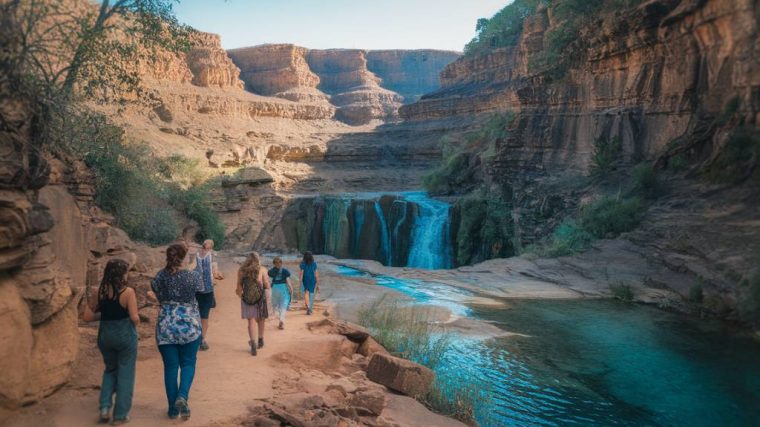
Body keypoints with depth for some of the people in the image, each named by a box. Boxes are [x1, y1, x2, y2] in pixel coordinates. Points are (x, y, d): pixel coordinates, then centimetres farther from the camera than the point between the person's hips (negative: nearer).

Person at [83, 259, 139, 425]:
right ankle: (120, 415, 16)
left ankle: (105, 407, 15)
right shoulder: (128, 292, -16)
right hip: (125, 335, -4)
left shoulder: (100, 291, -3)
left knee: (110, 369, 26)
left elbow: (87, 317, -1)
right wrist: (136, 324, 1)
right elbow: (134, 318, -21)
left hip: (105, 335, 4)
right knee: (125, 374, 10)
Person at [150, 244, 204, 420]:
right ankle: (182, 395, -11)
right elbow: (200, 289, 8)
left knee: (170, 366, 9)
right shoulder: (193, 276, -12)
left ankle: (173, 408, 15)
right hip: (189, 325, -2)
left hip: (165, 326, 2)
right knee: (188, 364, 12)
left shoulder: (160, 276, -5)